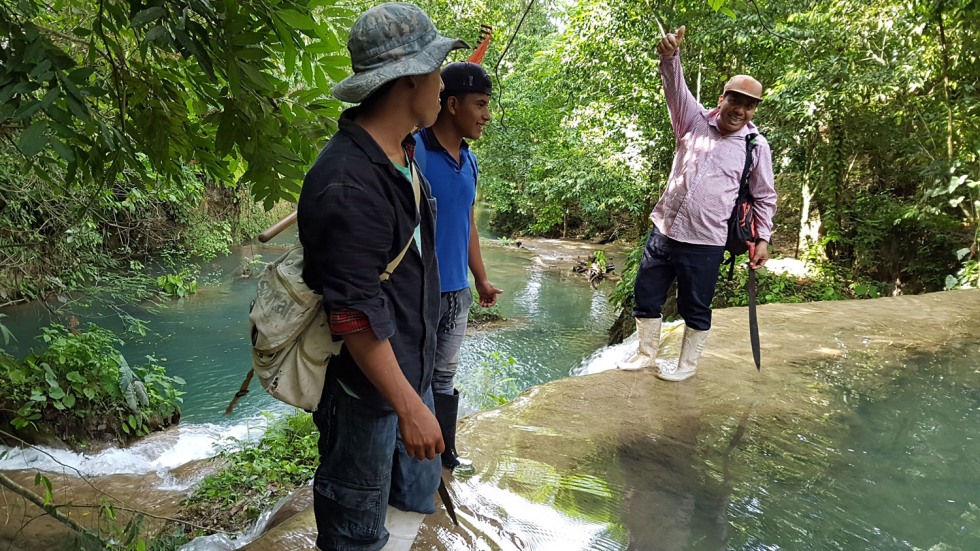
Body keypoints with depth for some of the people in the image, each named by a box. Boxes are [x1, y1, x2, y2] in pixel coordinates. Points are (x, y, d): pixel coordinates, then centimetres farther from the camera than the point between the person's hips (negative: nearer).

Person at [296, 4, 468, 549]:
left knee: (418, 493, 24)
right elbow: (356, 315, -27)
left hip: (411, 370, 9)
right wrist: (409, 406, -22)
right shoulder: (348, 185, -28)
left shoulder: (404, 153, 3)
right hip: (364, 388, -9)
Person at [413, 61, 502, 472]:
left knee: (444, 377, 20)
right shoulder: (414, 151, -16)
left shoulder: (468, 160, 9)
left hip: (457, 291, 8)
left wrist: (481, 279, 23)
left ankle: (445, 455, 36)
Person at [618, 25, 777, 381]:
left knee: (696, 308, 8)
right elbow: (676, 89, -15)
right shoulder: (695, 121, 2)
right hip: (663, 231, 3)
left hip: (705, 243, -2)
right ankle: (646, 354, 31)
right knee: (646, 296, 12)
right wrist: (670, 57, -35)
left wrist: (763, 239, 2)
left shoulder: (757, 146, -1)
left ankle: (687, 365, 28)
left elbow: (765, 197, 8)